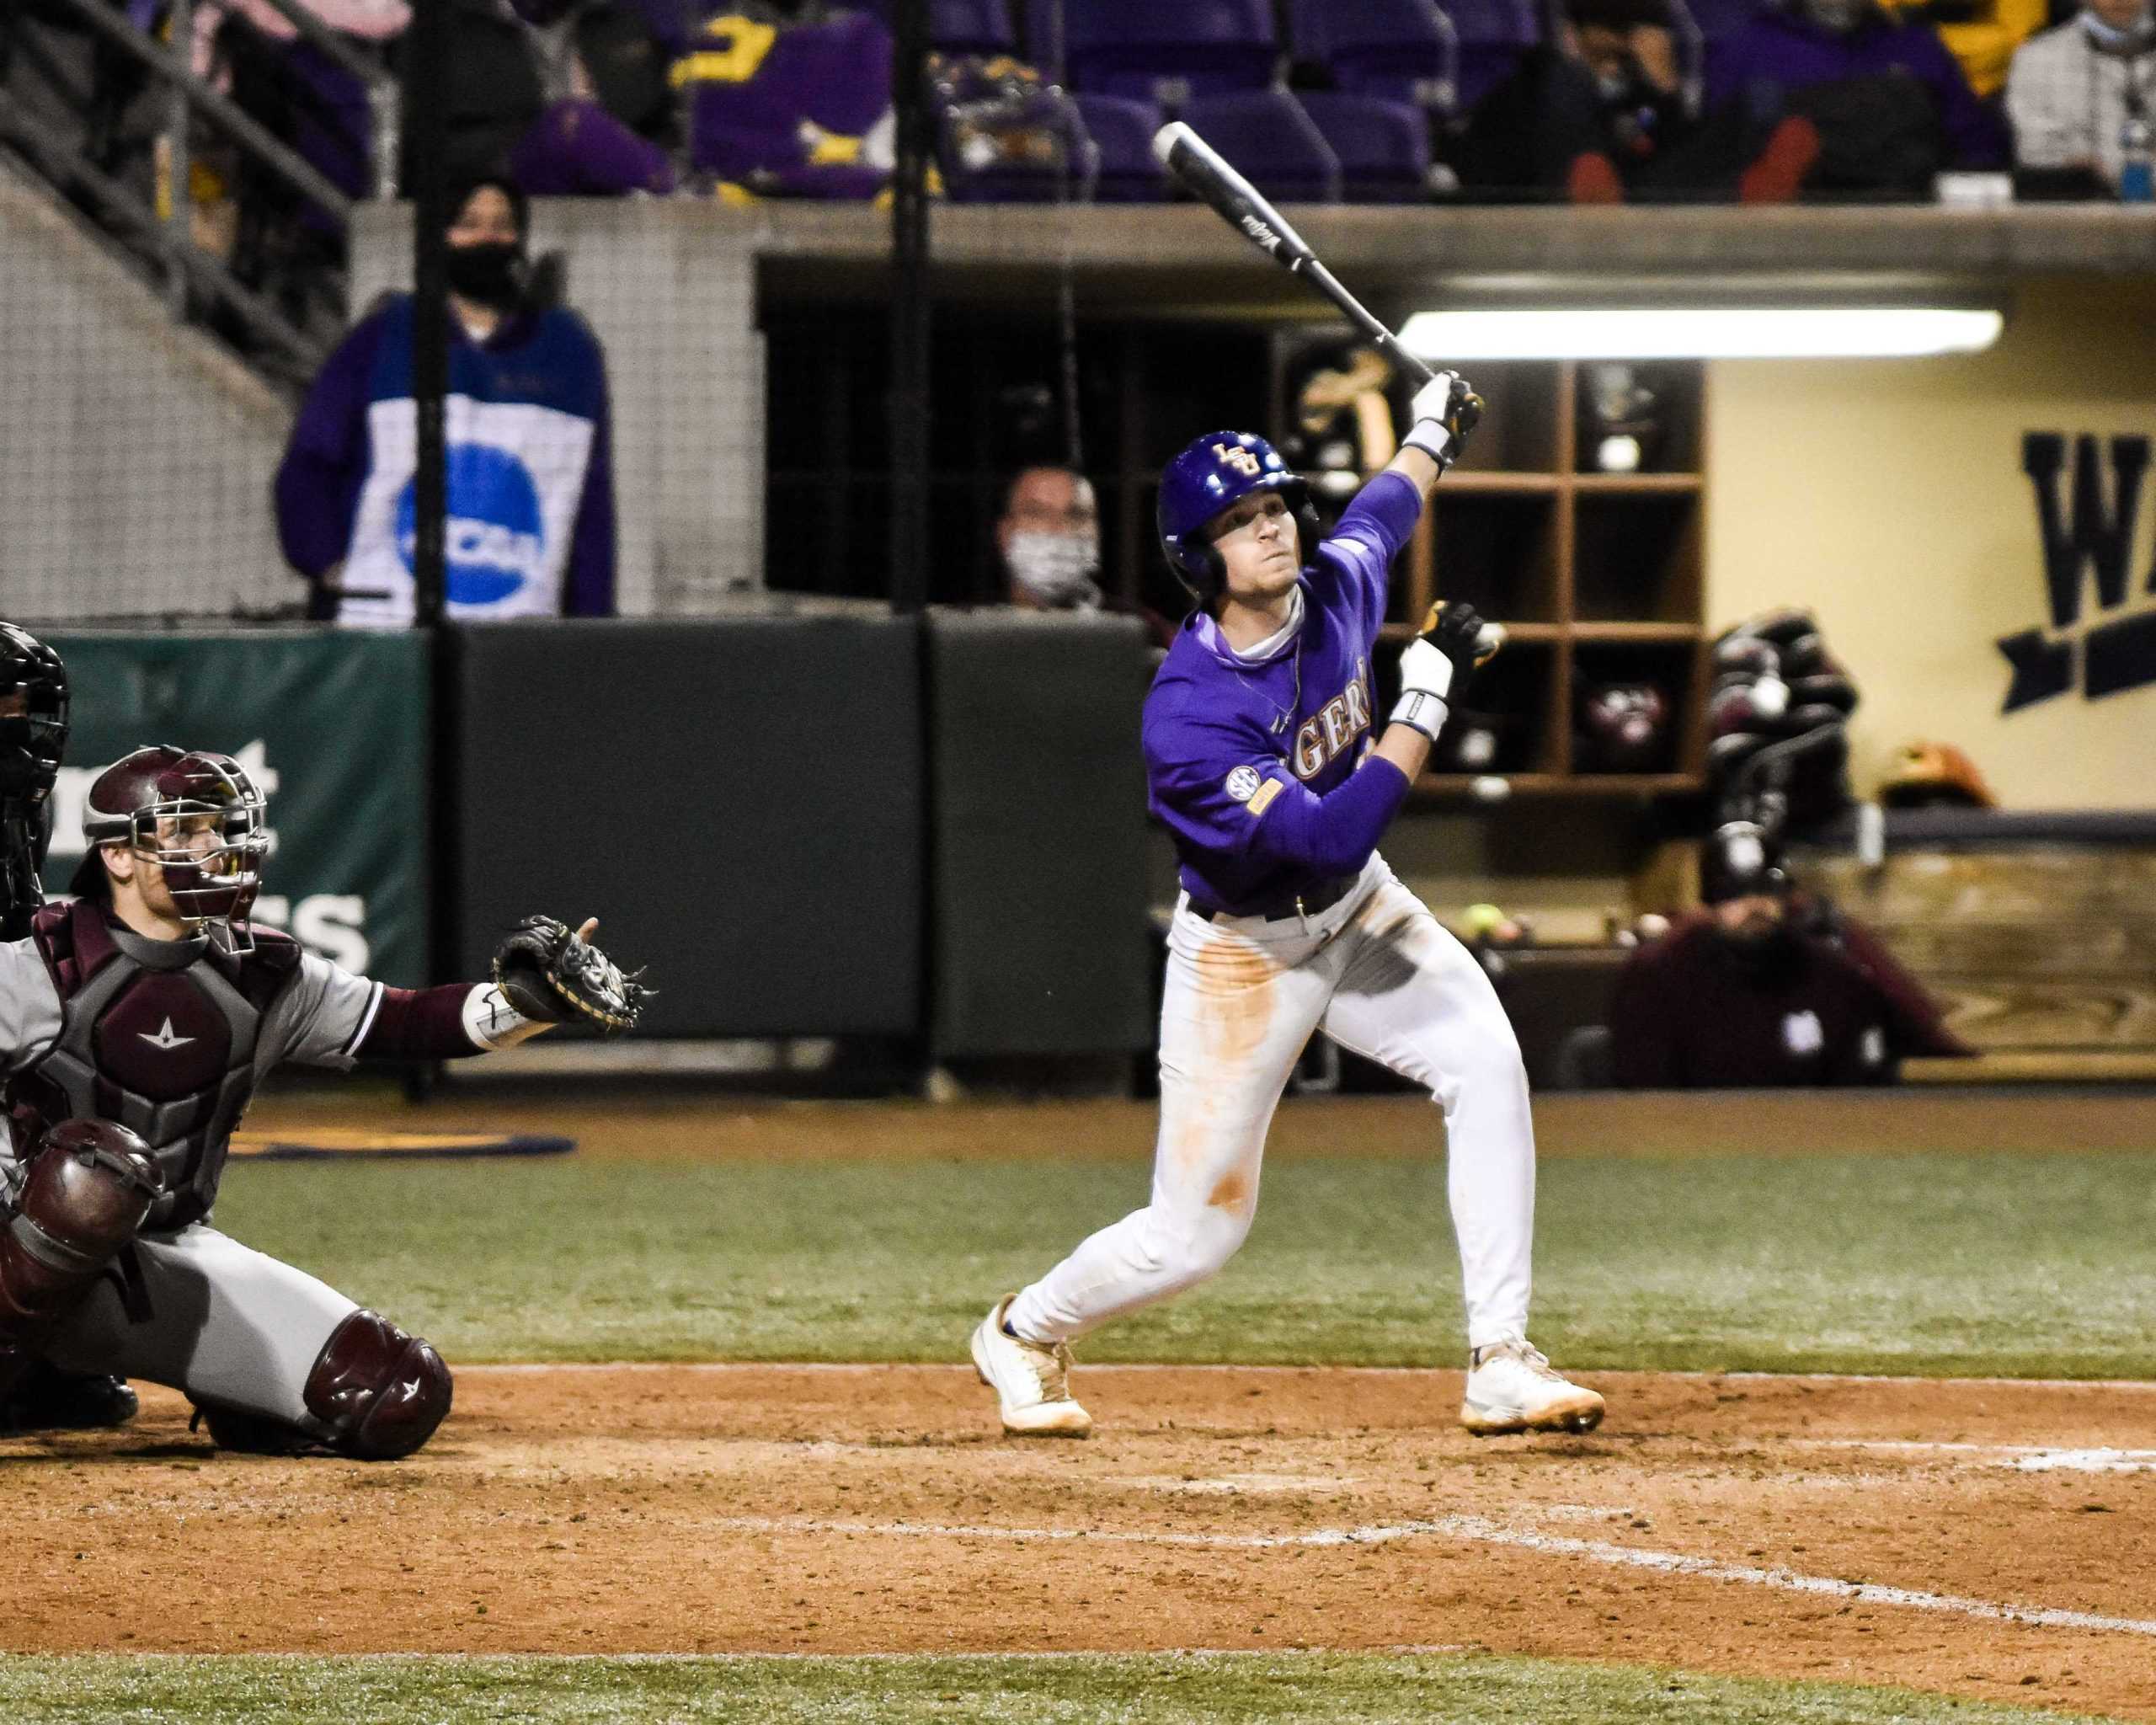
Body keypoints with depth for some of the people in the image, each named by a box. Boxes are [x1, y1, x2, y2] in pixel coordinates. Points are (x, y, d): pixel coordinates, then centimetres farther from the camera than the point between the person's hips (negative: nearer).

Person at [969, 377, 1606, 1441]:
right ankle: (1025, 1333, 30)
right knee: (1195, 1232, -1)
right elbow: (1330, 839, -37)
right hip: (1243, 955, -6)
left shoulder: (1336, 589, -10)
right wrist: (1424, 703, -35)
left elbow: (1382, 513, 16)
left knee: (1485, 1063, -19)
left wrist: (1432, 432, 33)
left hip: (1360, 915, 6)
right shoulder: (1187, 715, -32)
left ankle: (1500, 1365, -17)